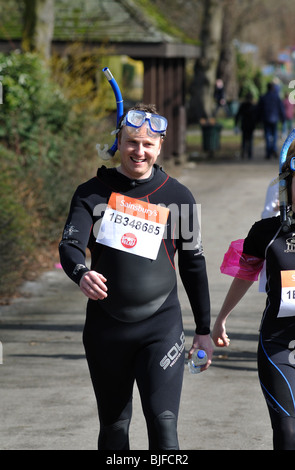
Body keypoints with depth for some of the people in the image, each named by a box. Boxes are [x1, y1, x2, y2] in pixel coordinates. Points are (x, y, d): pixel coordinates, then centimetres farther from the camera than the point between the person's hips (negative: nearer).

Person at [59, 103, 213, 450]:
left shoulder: (178, 197, 5)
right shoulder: (93, 193, 2)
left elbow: (193, 264, 12)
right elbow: (69, 245, -12)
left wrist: (203, 330, 13)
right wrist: (81, 274, -36)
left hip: (161, 326, -1)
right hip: (105, 327, 1)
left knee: (163, 423, -14)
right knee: (113, 427, 9)